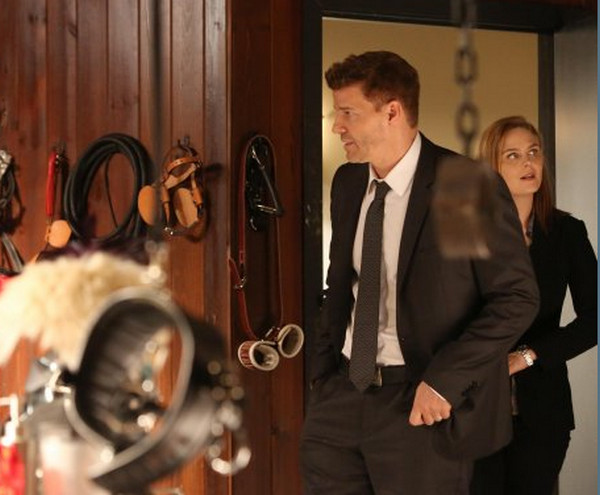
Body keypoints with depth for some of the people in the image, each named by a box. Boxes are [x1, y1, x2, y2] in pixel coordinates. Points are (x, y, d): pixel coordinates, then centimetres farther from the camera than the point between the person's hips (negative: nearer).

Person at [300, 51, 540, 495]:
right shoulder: (347, 183, 9)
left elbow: (518, 297, -11)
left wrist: (445, 379, -17)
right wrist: (323, 372, 8)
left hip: (423, 404, -6)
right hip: (343, 390, 6)